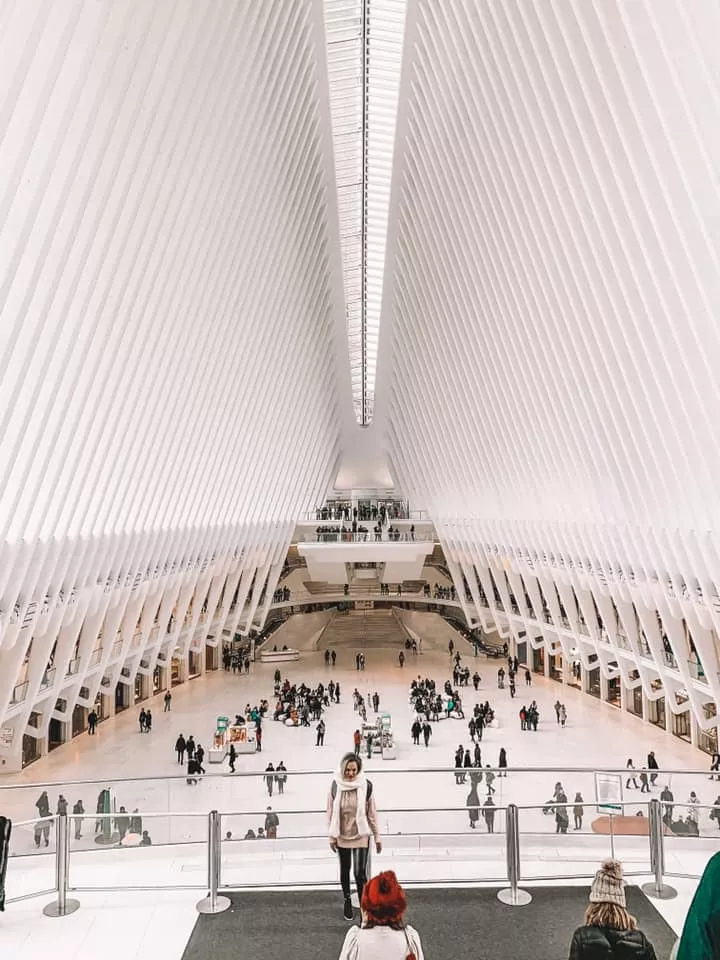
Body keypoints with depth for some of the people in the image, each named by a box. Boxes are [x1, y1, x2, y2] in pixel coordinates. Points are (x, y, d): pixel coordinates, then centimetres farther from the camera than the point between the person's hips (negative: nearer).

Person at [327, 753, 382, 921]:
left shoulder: (366, 785, -14)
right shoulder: (335, 786, -13)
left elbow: (372, 812, -5)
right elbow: (331, 812, -3)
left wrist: (377, 836, -1)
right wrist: (331, 836, -1)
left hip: (361, 835, -2)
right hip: (342, 836, 2)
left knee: (360, 873, -8)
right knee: (345, 870, 19)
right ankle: (347, 900, 41)